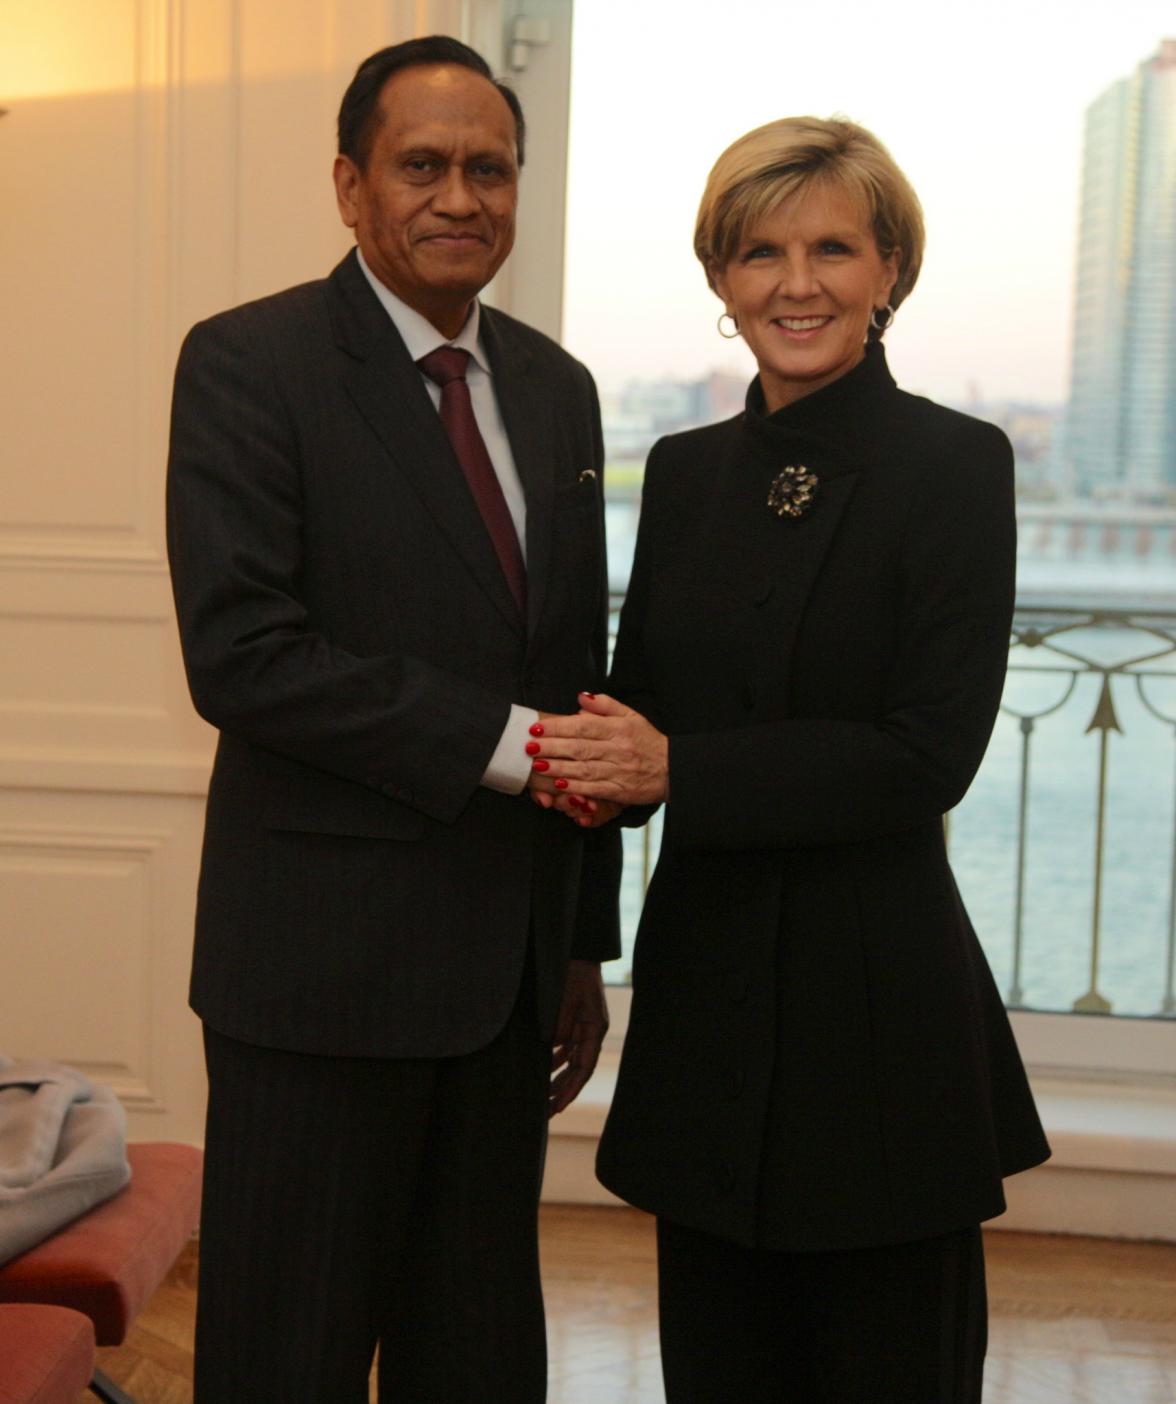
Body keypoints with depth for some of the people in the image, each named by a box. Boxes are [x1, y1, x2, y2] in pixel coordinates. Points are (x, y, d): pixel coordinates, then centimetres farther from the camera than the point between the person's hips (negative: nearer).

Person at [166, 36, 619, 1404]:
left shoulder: (555, 388, 12)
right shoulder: (247, 364, -7)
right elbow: (241, 655, -18)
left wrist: (585, 940, 15)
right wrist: (495, 741, -18)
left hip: (509, 967, 6)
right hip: (325, 958, -6)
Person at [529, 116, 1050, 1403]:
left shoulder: (952, 465, -7)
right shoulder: (684, 473, 10)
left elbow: (930, 754, -14)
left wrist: (677, 768, -18)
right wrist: (599, 766, -8)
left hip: (880, 1001, -5)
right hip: (707, 990, 5)